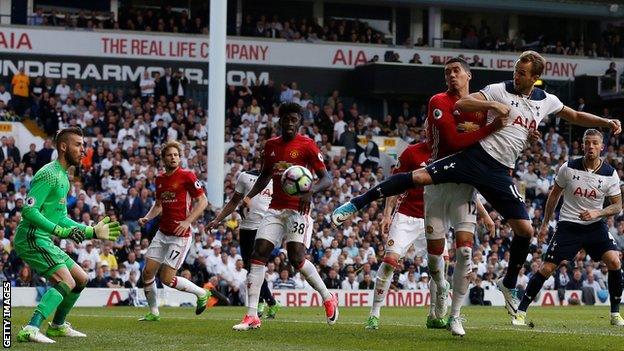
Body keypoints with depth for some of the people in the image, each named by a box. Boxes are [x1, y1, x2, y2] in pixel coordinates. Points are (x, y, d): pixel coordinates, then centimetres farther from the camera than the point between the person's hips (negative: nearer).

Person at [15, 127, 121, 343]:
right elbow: (28, 210, -22)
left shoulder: (63, 177, 19)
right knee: (66, 283, -23)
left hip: (44, 241, 10)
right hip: (32, 238, -10)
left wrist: (92, 232, 23)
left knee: (81, 279, 17)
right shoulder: (49, 174, -14)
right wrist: (61, 231, -28)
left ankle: (58, 326, 31)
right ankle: (30, 330, -30)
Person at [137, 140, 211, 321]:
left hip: (180, 235, -7)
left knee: (167, 279, -9)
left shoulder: (187, 176, -10)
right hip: (162, 233, 7)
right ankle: (153, 312, 18)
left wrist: (187, 221, -19)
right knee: (148, 272, 2)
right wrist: (147, 218, 5)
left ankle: (202, 293, 12)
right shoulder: (160, 179, 10)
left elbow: (202, 201, -9)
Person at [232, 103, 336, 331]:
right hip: (275, 209, 6)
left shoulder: (307, 145, -5)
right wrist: (248, 196, 13)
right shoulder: (271, 145, 12)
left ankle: (328, 299, 8)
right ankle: (252, 316, -7)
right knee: (258, 254, -7)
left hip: (298, 209, -6)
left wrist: (310, 191, -26)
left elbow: (327, 179, -7)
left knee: (296, 258, -17)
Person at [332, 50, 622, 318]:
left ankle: (509, 284, 21)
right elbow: (460, 104, -8)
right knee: (418, 177, -19)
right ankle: (355, 204, -12)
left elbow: (576, 116, 28)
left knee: (525, 230, -3)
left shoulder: (546, 101, 11)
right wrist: (494, 105, -18)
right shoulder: (500, 90, -1)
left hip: (499, 172, 3)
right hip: (476, 155, -3)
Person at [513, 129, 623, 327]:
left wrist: (597, 213, -19)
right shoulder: (569, 168, -7)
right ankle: (521, 312, 6)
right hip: (568, 226, -1)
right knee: (547, 268, -7)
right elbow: (555, 194, 7)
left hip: (595, 226, 1)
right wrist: (545, 224, 10)